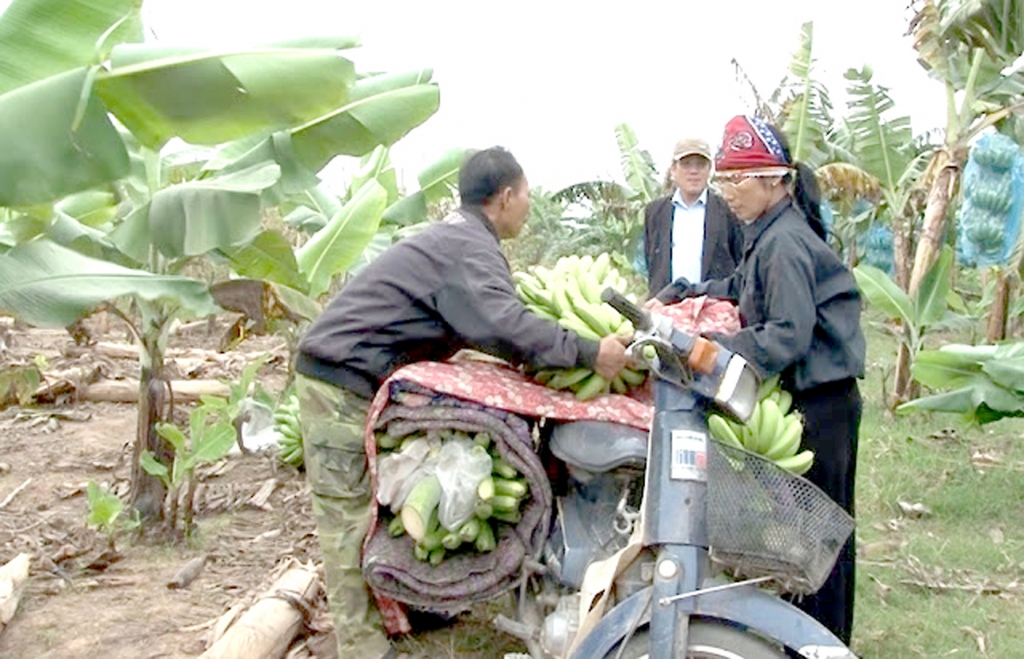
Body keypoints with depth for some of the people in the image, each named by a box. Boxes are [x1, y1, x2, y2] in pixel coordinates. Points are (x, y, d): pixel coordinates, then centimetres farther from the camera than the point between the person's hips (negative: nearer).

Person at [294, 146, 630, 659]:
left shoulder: (454, 235, 18)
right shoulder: (472, 250, -15)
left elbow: (475, 323, 21)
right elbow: (504, 326, -30)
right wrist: (588, 353, -25)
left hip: (338, 372, 11)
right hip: (344, 383, -11)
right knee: (350, 516, -6)